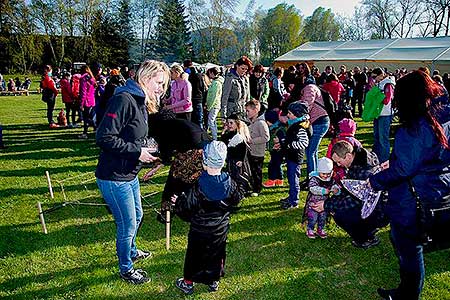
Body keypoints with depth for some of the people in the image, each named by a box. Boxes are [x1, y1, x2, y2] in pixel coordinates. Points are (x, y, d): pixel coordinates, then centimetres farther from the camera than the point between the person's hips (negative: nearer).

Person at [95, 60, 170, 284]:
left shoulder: (141, 102, 10)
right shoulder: (123, 99, -22)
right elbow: (104, 138, -28)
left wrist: (147, 151, 5)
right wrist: (137, 152, -23)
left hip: (130, 175, 10)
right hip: (114, 177, -10)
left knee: (136, 216, 26)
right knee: (127, 224, 6)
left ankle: (131, 252, 52)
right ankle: (126, 269, 30)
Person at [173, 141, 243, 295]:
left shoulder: (199, 185, -24)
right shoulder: (229, 183, -12)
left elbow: (189, 207, -17)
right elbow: (237, 200, 4)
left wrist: (178, 201, 2)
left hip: (200, 229, -3)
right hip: (221, 229, 3)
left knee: (194, 254, 14)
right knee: (217, 253, 20)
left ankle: (188, 283, 30)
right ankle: (214, 281, 35)